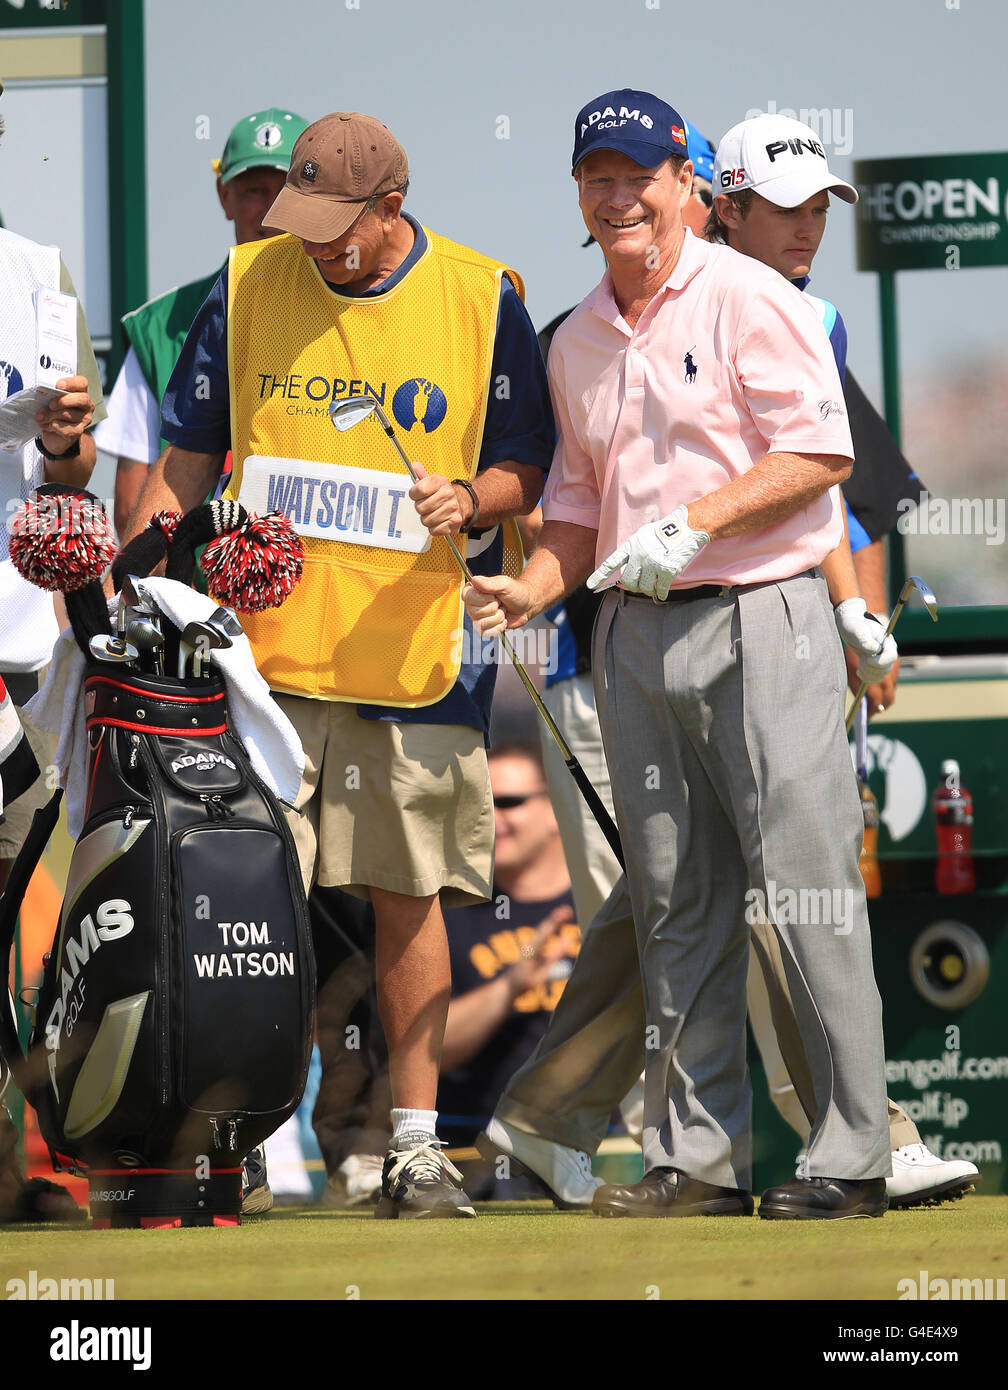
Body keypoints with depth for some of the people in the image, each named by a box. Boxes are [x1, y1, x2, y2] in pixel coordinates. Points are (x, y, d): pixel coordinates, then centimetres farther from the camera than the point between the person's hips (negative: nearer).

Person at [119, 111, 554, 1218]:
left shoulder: (483, 298, 0)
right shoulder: (247, 288, 4)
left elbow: (529, 465, 7)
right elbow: (187, 458, 11)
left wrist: (471, 498, -14)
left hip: (420, 655, -1)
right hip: (266, 648, 1)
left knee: (409, 893, 3)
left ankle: (415, 1141, 10)